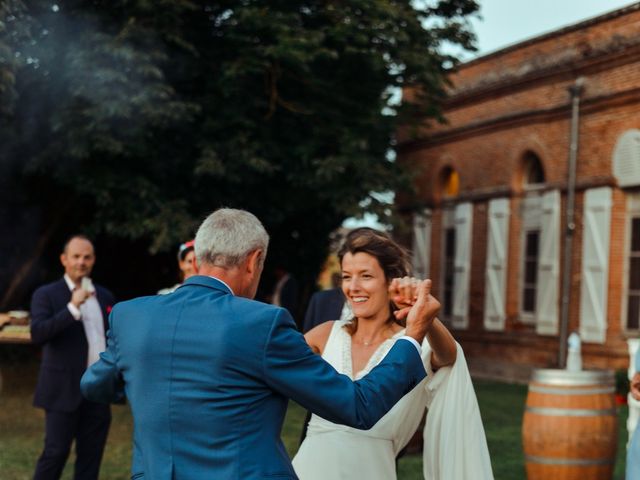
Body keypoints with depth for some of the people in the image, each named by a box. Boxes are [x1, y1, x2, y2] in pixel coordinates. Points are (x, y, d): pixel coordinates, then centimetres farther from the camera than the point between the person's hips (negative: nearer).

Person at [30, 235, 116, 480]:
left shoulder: (105, 296, 12)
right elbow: (37, 334, -17)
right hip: (64, 389, -5)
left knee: (91, 455, 8)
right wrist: (73, 308, -24)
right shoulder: (46, 294, -3)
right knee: (55, 452, -3)